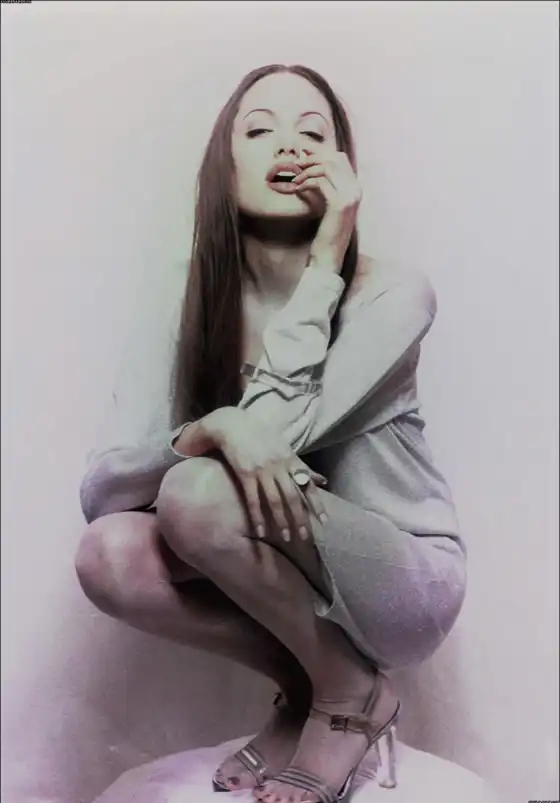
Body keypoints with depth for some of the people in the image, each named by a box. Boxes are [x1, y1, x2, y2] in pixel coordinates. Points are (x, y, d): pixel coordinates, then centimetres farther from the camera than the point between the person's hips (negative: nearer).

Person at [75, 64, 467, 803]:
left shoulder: (393, 294, -16)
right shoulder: (209, 309, -5)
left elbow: (272, 430, -29)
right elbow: (96, 490, -14)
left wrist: (323, 262, -23)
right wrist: (212, 429, -35)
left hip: (406, 584, -3)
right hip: (293, 581, 4)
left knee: (199, 491, -28)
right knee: (109, 553, -22)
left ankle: (353, 695, -4)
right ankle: (303, 683, 1)